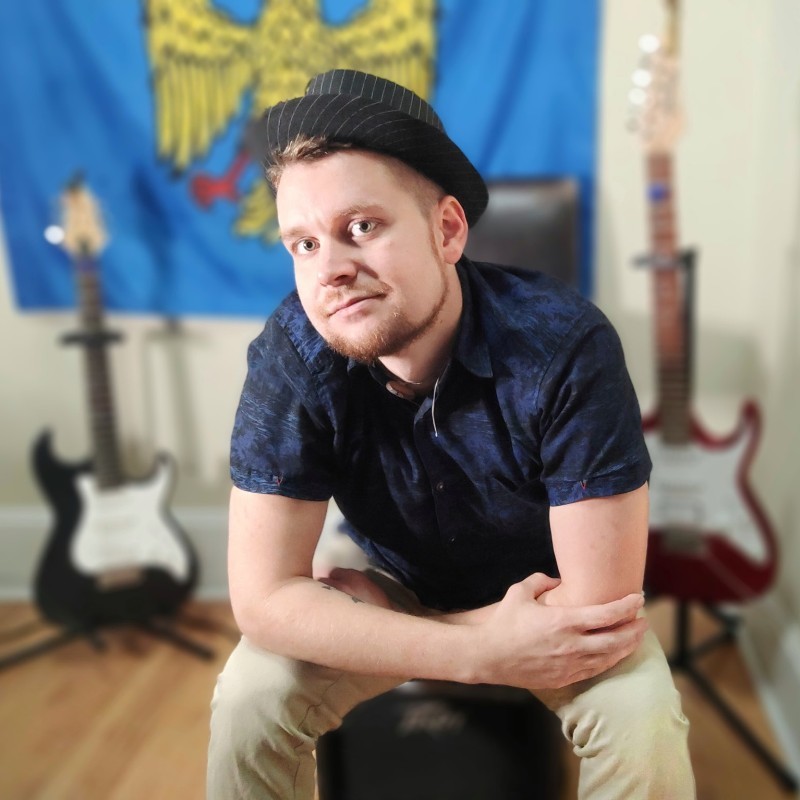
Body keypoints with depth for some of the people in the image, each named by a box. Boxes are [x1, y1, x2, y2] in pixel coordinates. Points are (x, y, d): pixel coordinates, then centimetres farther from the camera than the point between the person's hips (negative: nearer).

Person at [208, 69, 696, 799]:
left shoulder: (564, 343, -32)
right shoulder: (291, 355, -26)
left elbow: (600, 602, -30)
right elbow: (263, 596, -25)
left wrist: (372, 613, -22)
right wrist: (484, 653, -32)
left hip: (544, 594, -1)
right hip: (391, 585, 2)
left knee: (640, 723, -26)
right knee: (247, 700, -19)